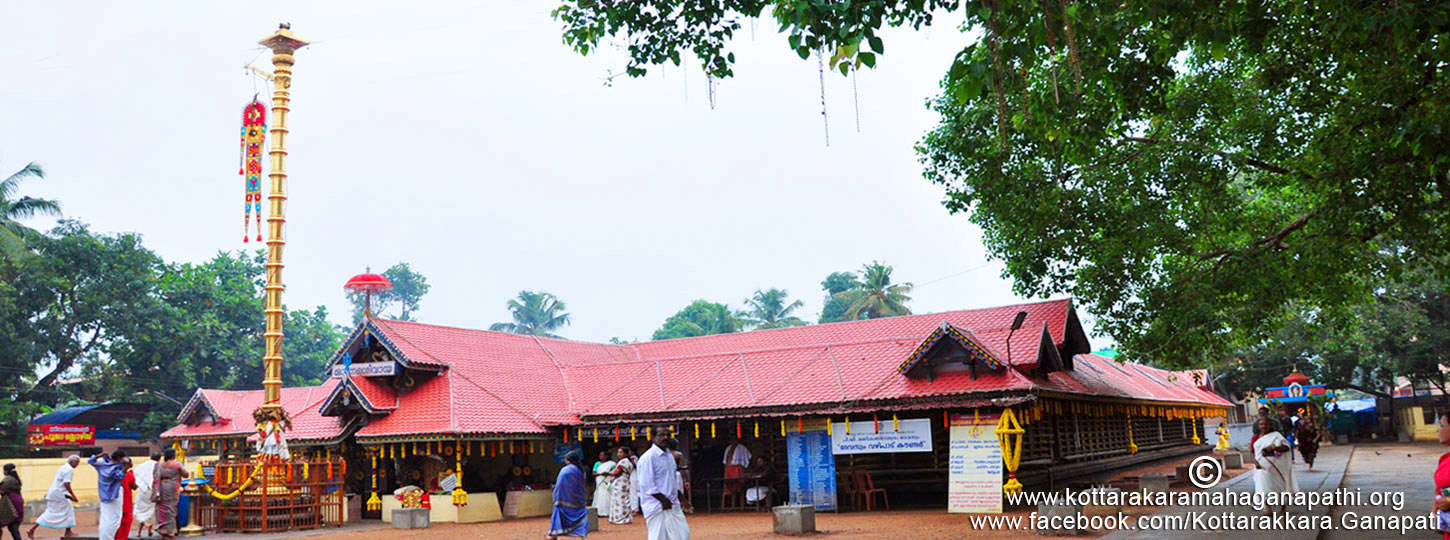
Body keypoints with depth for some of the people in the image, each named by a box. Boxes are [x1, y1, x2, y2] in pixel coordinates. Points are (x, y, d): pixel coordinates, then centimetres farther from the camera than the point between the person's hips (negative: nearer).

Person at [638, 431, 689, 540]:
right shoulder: (648, 457, -12)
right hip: (657, 506, -8)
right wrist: (663, 499, -19)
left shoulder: (670, 456, 16)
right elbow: (647, 484, -18)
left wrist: (680, 497, 13)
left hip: (673, 505, 8)